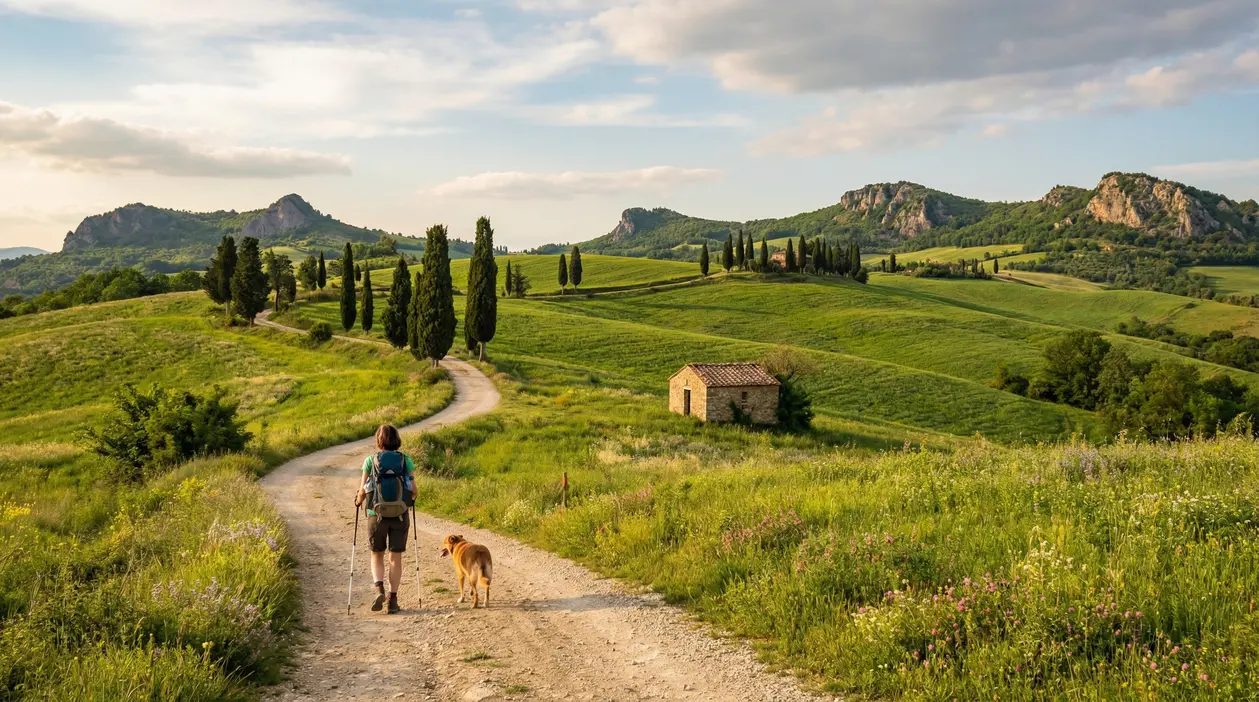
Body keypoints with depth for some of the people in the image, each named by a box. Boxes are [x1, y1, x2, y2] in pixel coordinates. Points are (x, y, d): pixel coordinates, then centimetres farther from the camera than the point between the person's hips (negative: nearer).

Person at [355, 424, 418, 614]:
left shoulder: (370, 460, -3)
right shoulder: (406, 460, -2)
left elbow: (363, 489, -3)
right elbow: (413, 490, -3)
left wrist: (358, 500, 19)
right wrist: (412, 498, 20)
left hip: (377, 514, 0)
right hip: (400, 515, 0)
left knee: (377, 555, 16)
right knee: (395, 558, 9)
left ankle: (379, 589, -5)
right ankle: (393, 599, 8)